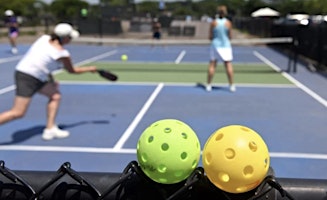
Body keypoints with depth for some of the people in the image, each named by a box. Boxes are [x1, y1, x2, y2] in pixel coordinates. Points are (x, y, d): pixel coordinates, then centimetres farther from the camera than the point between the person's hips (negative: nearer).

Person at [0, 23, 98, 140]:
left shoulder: (44, 38, 8)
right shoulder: (62, 53, -13)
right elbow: (72, 70, 5)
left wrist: (51, 79, 19)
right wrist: (90, 69, 19)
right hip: (27, 78, -10)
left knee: (55, 95, 14)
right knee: (18, 113, -11)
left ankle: (50, 129, 15)